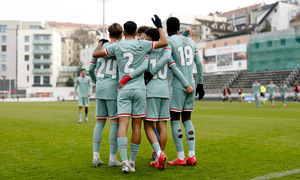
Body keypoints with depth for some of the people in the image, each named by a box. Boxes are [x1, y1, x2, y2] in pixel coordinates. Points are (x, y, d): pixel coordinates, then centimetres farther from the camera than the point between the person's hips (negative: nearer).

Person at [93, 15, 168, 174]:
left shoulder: (116, 46, 5)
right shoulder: (141, 44, 1)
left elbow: (95, 54, 13)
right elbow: (164, 43, 3)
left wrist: (101, 43, 32)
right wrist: (159, 26, 16)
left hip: (123, 90, 1)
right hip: (139, 89, 0)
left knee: (123, 125, -5)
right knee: (136, 126, 6)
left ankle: (124, 160, -20)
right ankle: (132, 162, 12)